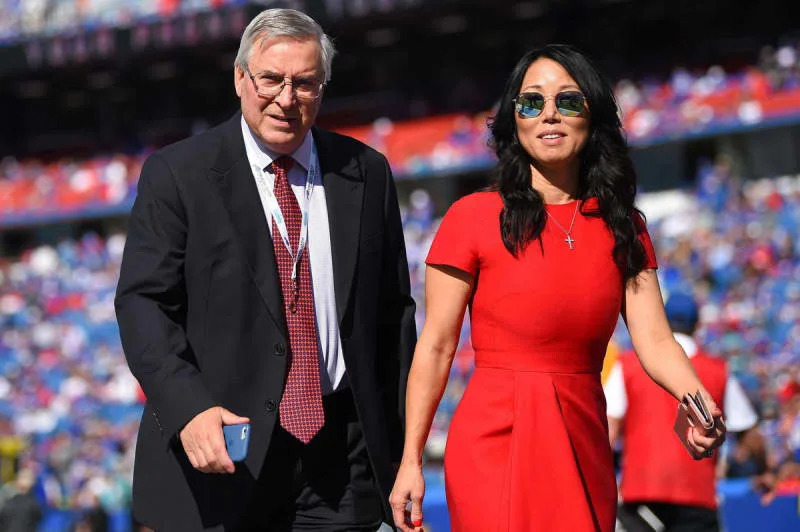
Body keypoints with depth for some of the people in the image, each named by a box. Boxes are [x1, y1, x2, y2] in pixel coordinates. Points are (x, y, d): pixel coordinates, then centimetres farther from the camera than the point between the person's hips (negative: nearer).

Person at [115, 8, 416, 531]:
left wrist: (404, 444, 8)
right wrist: (190, 408, -23)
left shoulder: (366, 173, 8)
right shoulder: (177, 174, -1)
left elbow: (394, 311, 11)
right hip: (224, 453, -2)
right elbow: (143, 304, -8)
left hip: (340, 456, 2)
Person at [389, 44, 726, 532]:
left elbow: (654, 341, -1)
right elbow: (436, 347, -4)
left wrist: (700, 401, -22)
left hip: (583, 447, 4)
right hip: (496, 442, -4)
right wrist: (411, 461, -8)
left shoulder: (623, 227, 8)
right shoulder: (474, 217, -4)